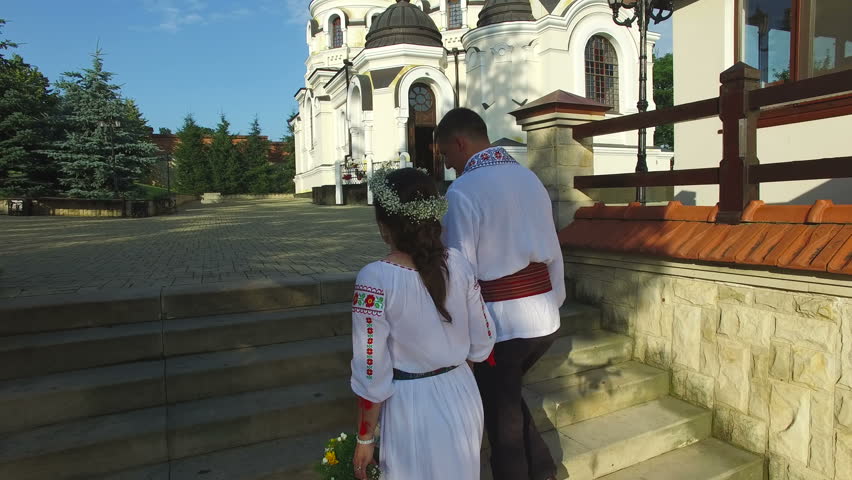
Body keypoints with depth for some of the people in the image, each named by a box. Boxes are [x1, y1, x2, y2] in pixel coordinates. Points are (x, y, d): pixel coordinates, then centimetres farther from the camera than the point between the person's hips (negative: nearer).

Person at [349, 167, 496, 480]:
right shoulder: (458, 263, -9)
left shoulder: (375, 278, -21)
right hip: (462, 396, 4)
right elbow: (483, 343, 1)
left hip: (412, 407, -4)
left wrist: (364, 439, -3)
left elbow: (372, 374, -17)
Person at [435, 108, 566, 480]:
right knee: (508, 393, 28)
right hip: (546, 319, 7)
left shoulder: (463, 190, -16)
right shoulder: (530, 178, 7)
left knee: (501, 413, 13)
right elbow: (554, 253, 10)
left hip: (499, 322, -7)